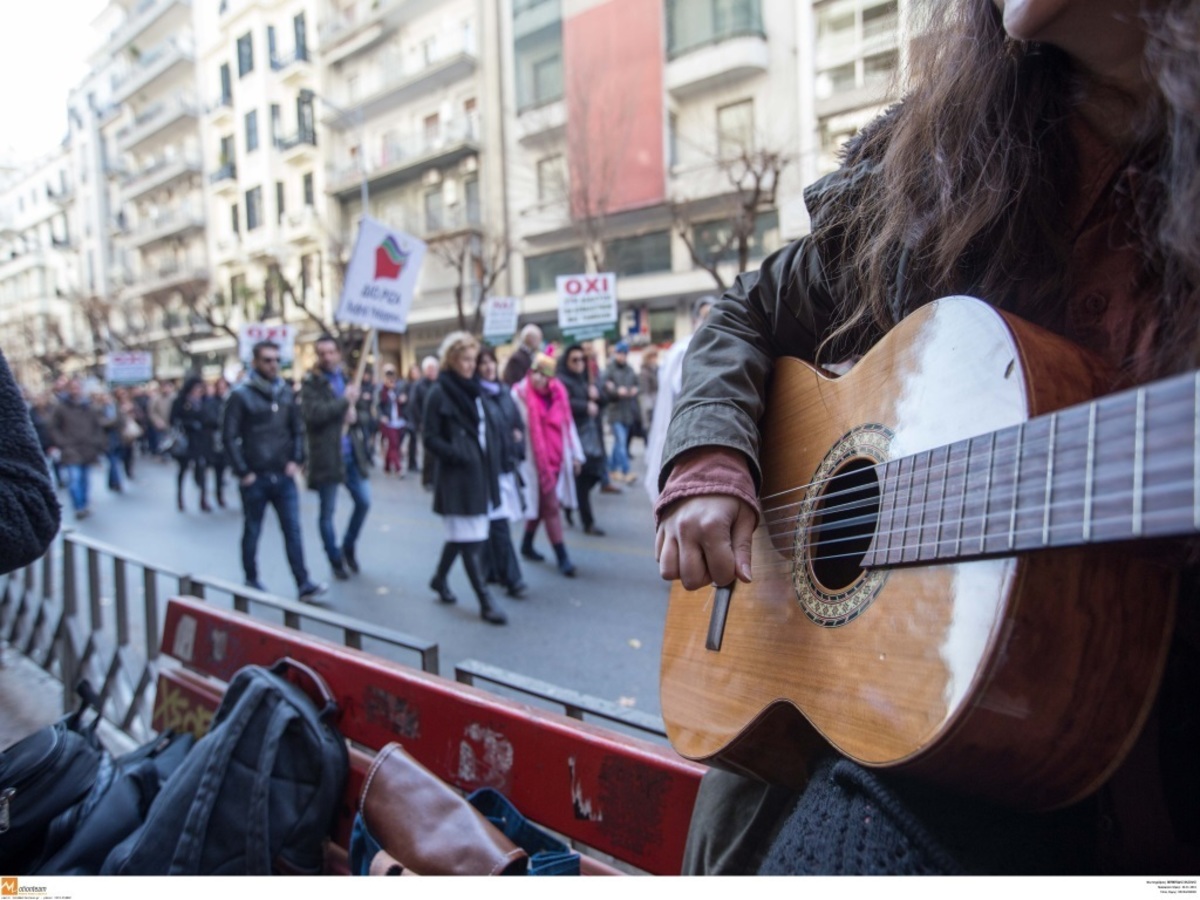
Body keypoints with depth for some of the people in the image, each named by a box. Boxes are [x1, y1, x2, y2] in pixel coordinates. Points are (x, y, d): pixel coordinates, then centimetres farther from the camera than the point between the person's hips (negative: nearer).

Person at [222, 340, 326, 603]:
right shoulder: (241, 395, -7)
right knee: (252, 532, 11)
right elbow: (229, 436, -8)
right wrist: (242, 472, -10)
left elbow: (297, 429, 13)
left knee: (293, 530, -1)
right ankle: (251, 581, 26)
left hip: (283, 476, 3)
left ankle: (304, 585, -1)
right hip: (255, 478, -3)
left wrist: (296, 460, 1)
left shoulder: (286, 392, 7)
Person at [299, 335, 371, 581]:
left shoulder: (347, 379, 14)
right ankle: (336, 561, 19)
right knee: (327, 511, 4)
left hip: (352, 454, 5)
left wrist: (355, 415, -4)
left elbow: (361, 410, 20)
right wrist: (345, 401, -16)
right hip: (326, 456, -5)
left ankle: (348, 546, 30)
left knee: (364, 502, 8)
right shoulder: (310, 383, -5)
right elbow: (312, 414, -21)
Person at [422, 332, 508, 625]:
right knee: (470, 538, -4)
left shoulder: (474, 390, 12)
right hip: (456, 477, -7)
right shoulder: (439, 394, -9)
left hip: (480, 473, 7)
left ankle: (440, 578, 37)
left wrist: (491, 457, 3)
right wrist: (460, 456, -19)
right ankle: (486, 601, 0)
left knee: (461, 534, 17)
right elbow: (430, 439, -11)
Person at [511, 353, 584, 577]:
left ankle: (527, 544, 35)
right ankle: (562, 557, 1)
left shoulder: (558, 392, 7)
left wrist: (576, 454, 11)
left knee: (539, 503, 17)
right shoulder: (520, 394, -10)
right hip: (536, 460, -6)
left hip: (557, 458, 6)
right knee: (551, 507, -5)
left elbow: (568, 424, 12)